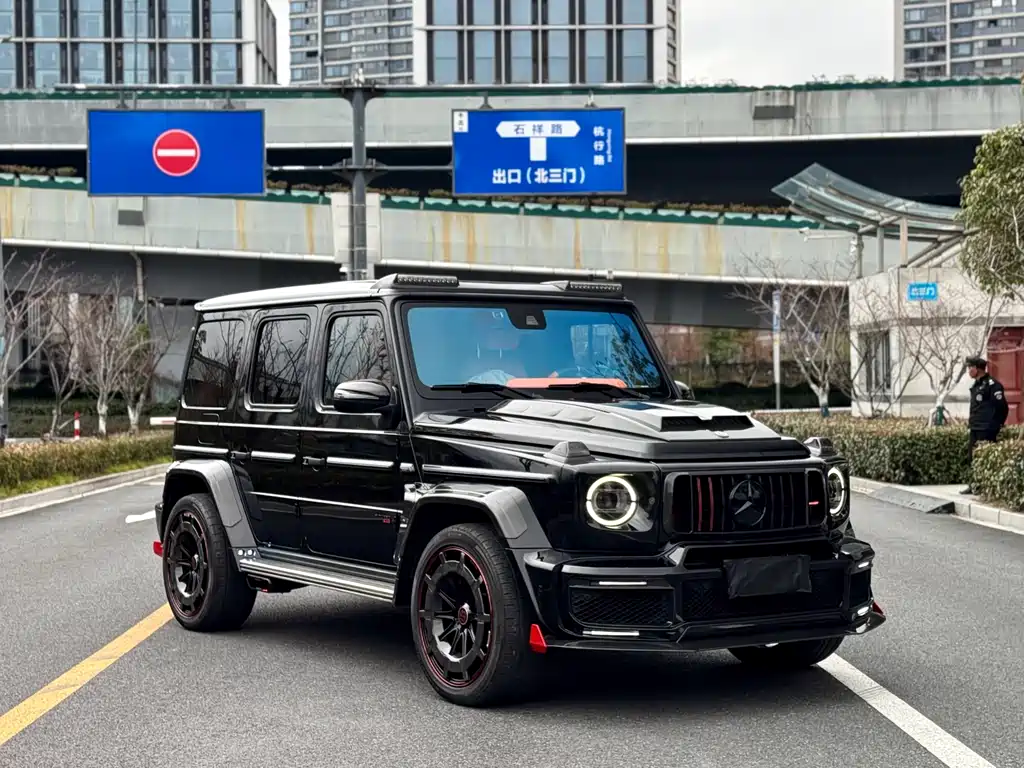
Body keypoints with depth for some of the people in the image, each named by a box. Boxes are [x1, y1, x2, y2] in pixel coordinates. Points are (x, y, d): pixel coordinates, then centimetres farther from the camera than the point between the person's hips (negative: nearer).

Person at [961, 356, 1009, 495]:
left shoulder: (992, 385, -14)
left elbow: (1002, 408, -15)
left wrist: (996, 426, -10)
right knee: (972, 458, 11)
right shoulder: (976, 385, 15)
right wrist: (971, 421, 16)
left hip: (987, 431, -9)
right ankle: (973, 486, 19)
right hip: (975, 429, 10)